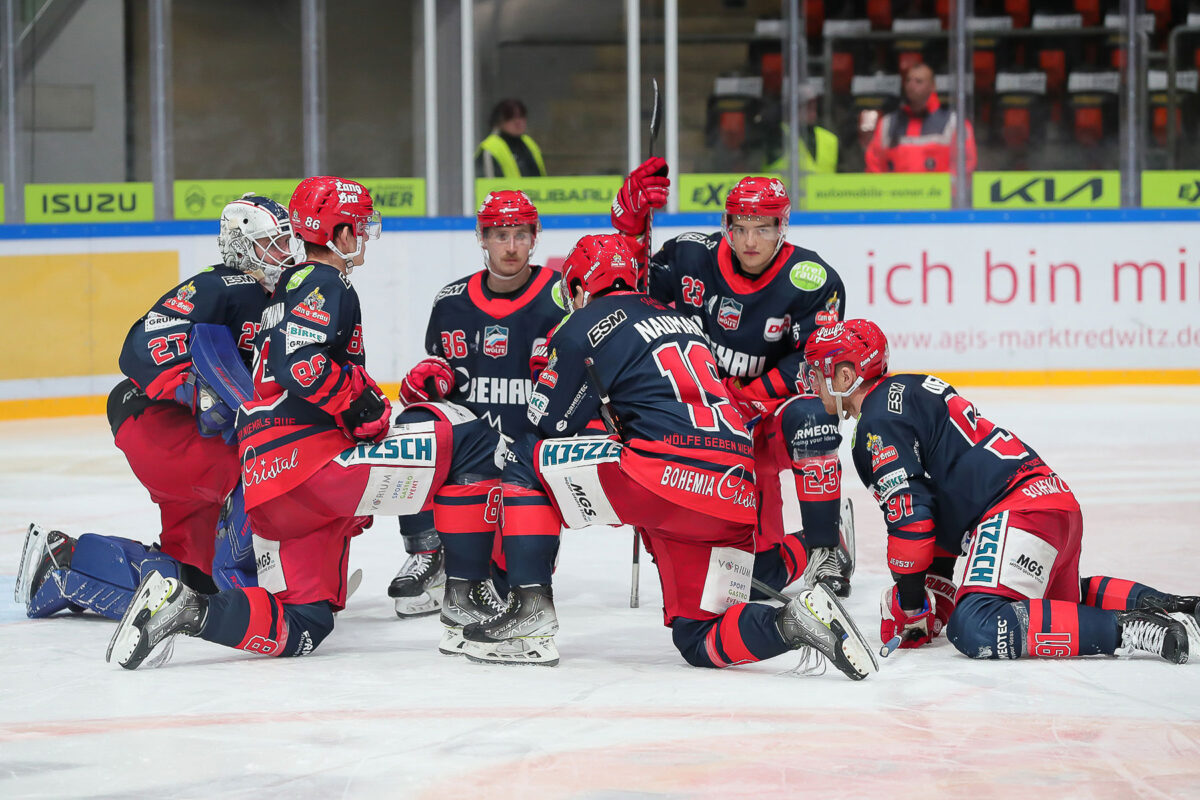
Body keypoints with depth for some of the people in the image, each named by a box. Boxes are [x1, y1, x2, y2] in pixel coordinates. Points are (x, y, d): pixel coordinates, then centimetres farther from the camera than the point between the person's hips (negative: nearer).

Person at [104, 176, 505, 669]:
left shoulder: (290, 288, 31)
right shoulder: (325, 284, -2)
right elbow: (298, 361, -21)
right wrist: (368, 410, -13)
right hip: (309, 457, -10)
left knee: (302, 628, 11)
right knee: (473, 447, -11)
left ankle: (185, 608, -8)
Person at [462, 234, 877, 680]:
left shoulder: (585, 327, 7)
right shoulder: (680, 320, 29)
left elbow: (550, 422, 12)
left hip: (670, 475, -7)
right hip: (734, 496, 7)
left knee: (527, 462, 12)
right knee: (699, 642, 13)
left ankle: (532, 613, 2)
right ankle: (794, 623, -15)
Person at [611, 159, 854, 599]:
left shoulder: (813, 281, -14)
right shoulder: (692, 258, -6)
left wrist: (751, 397, -25)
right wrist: (632, 211, -10)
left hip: (770, 416, -2)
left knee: (807, 419, -38)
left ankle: (826, 546, -26)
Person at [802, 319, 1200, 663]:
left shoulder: (879, 422, -7)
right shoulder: (909, 392, 25)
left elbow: (910, 515, -13)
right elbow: (940, 501, 29)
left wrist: (911, 604, -3)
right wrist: (937, 585, 27)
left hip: (1016, 513, -11)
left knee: (977, 631, -25)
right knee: (1058, 598, 35)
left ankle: (1129, 629, -30)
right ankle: (1164, 606, 16)